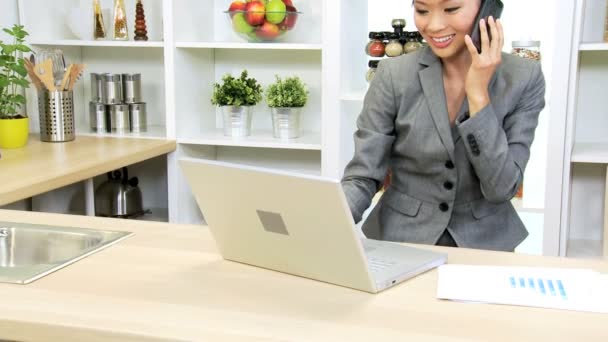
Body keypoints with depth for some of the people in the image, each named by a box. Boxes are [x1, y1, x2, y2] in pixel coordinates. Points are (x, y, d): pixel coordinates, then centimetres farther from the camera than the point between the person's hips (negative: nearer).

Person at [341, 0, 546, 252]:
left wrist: (478, 93, -18)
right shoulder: (393, 75, -8)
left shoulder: (524, 79, -7)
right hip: (399, 242, 1)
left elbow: (501, 187, -12)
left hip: (483, 244, 0)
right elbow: (362, 177, -9)